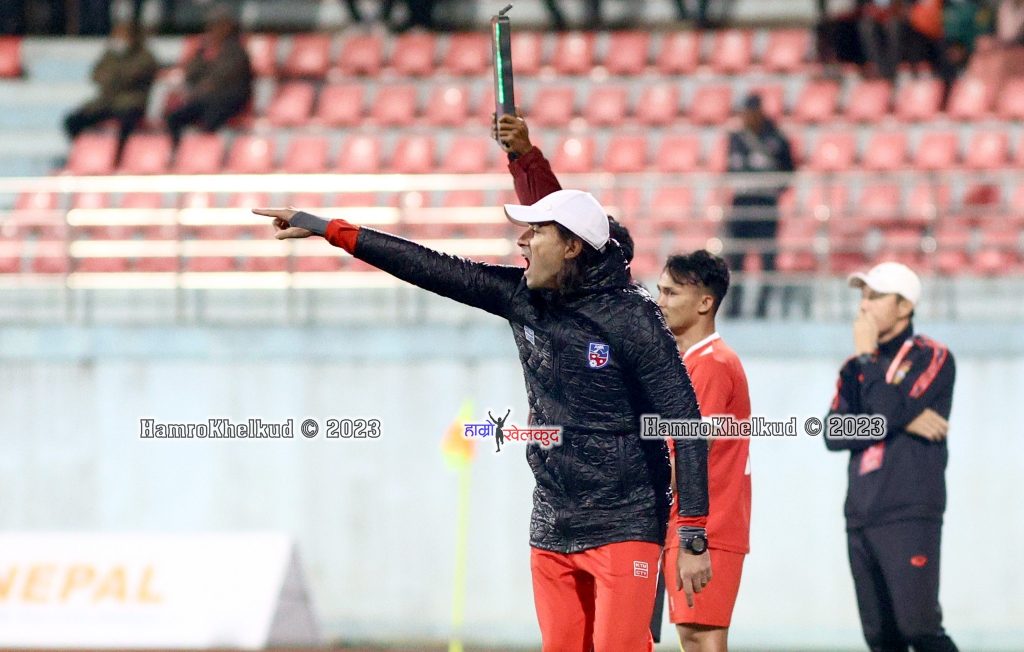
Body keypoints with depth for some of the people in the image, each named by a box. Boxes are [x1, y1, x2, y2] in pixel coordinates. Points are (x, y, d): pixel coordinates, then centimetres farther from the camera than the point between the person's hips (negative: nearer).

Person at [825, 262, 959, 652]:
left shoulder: (932, 358, -2)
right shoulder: (857, 366, 18)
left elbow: (888, 412, -17)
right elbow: (833, 434, 4)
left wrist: (868, 356, -5)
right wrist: (905, 422, -8)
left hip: (910, 517, -7)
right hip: (861, 516, 7)